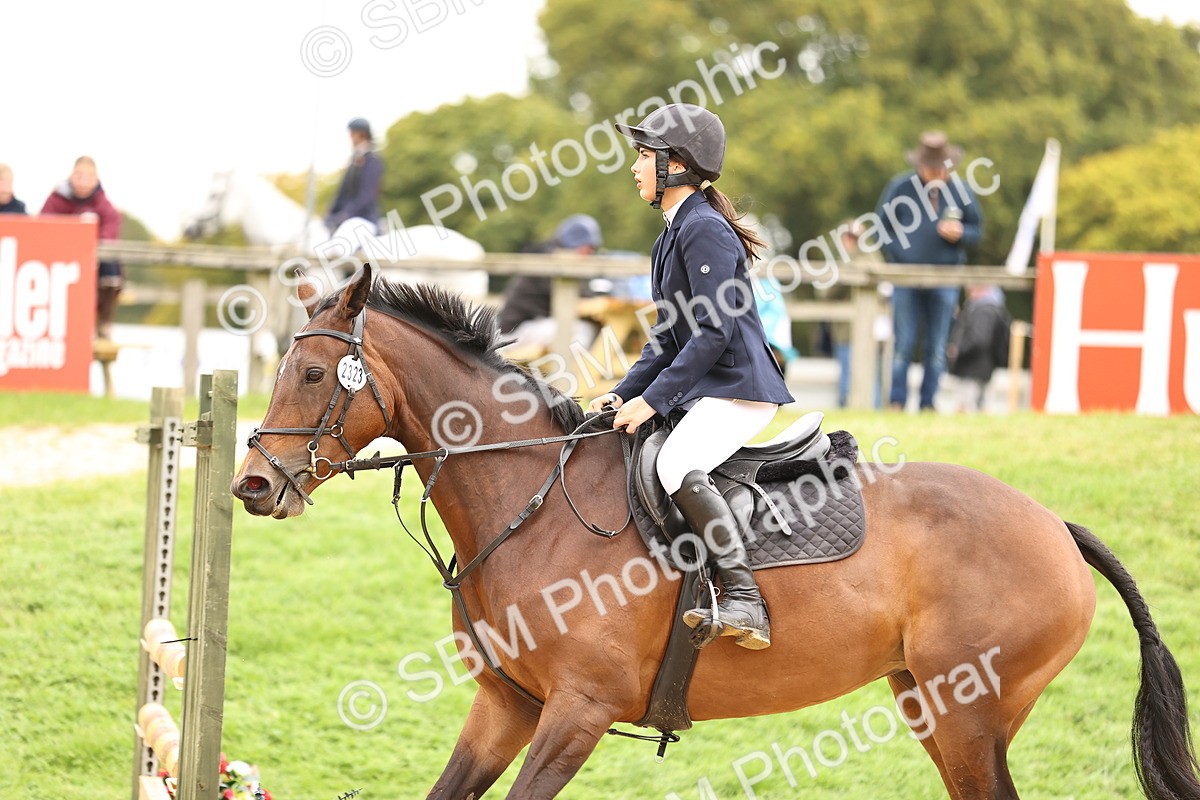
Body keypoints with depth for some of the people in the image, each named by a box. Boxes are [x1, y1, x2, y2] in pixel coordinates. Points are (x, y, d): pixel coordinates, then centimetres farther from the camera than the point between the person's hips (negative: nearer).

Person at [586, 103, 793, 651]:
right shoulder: (675, 233, 17)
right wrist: (625, 393, 11)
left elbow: (714, 331, -20)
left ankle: (744, 603, -38)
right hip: (702, 392, 11)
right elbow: (672, 333, 22)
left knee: (677, 466, -33)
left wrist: (653, 399, -20)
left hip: (738, 389, -11)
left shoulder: (704, 230, -14)